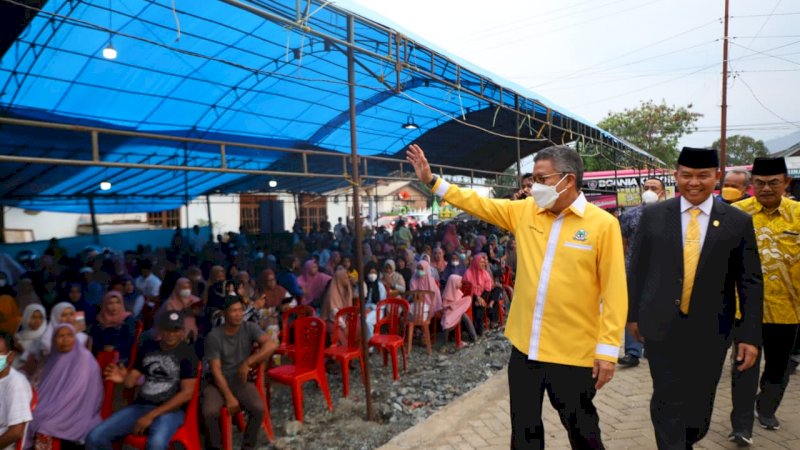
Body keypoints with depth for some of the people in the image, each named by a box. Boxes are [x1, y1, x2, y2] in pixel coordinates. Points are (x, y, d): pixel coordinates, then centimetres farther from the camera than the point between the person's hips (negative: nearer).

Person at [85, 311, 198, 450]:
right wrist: (123, 378, -14)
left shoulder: (187, 353, -7)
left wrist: (151, 416, -15)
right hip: (140, 405, 6)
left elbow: (187, 393, -12)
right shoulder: (147, 346, 8)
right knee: (94, 438, -12)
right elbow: (131, 380, 12)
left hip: (171, 409, -5)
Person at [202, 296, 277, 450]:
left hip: (242, 381, 1)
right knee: (209, 412, -28)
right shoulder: (214, 336, -12)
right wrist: (229, 397, -19)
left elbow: (272, 345, -22)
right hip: (218, 383, -1)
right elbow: (216, 370, -13)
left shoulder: (249, 328, -7)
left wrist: (247, 362, -27)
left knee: (259, 408, -24)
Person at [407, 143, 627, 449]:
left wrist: (608, 349, -11)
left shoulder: (603, 224, -10)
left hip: (573, 353, -4)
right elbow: (478, 204, 7)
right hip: (525, 346, 4)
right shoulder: (524, 211, 2)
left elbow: (614, 291, -10)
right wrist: (431, 180, 4)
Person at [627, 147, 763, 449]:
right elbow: (637, 269, 4)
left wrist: (751, 335, -2)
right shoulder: (653, 215, -1)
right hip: (661, 325, -1)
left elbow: (750, 282, 1)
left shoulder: (738, 221, 0)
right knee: (668, 401, 2)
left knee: (699, 404, 14)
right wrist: (633, 314, 7)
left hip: (710, 330, 1)